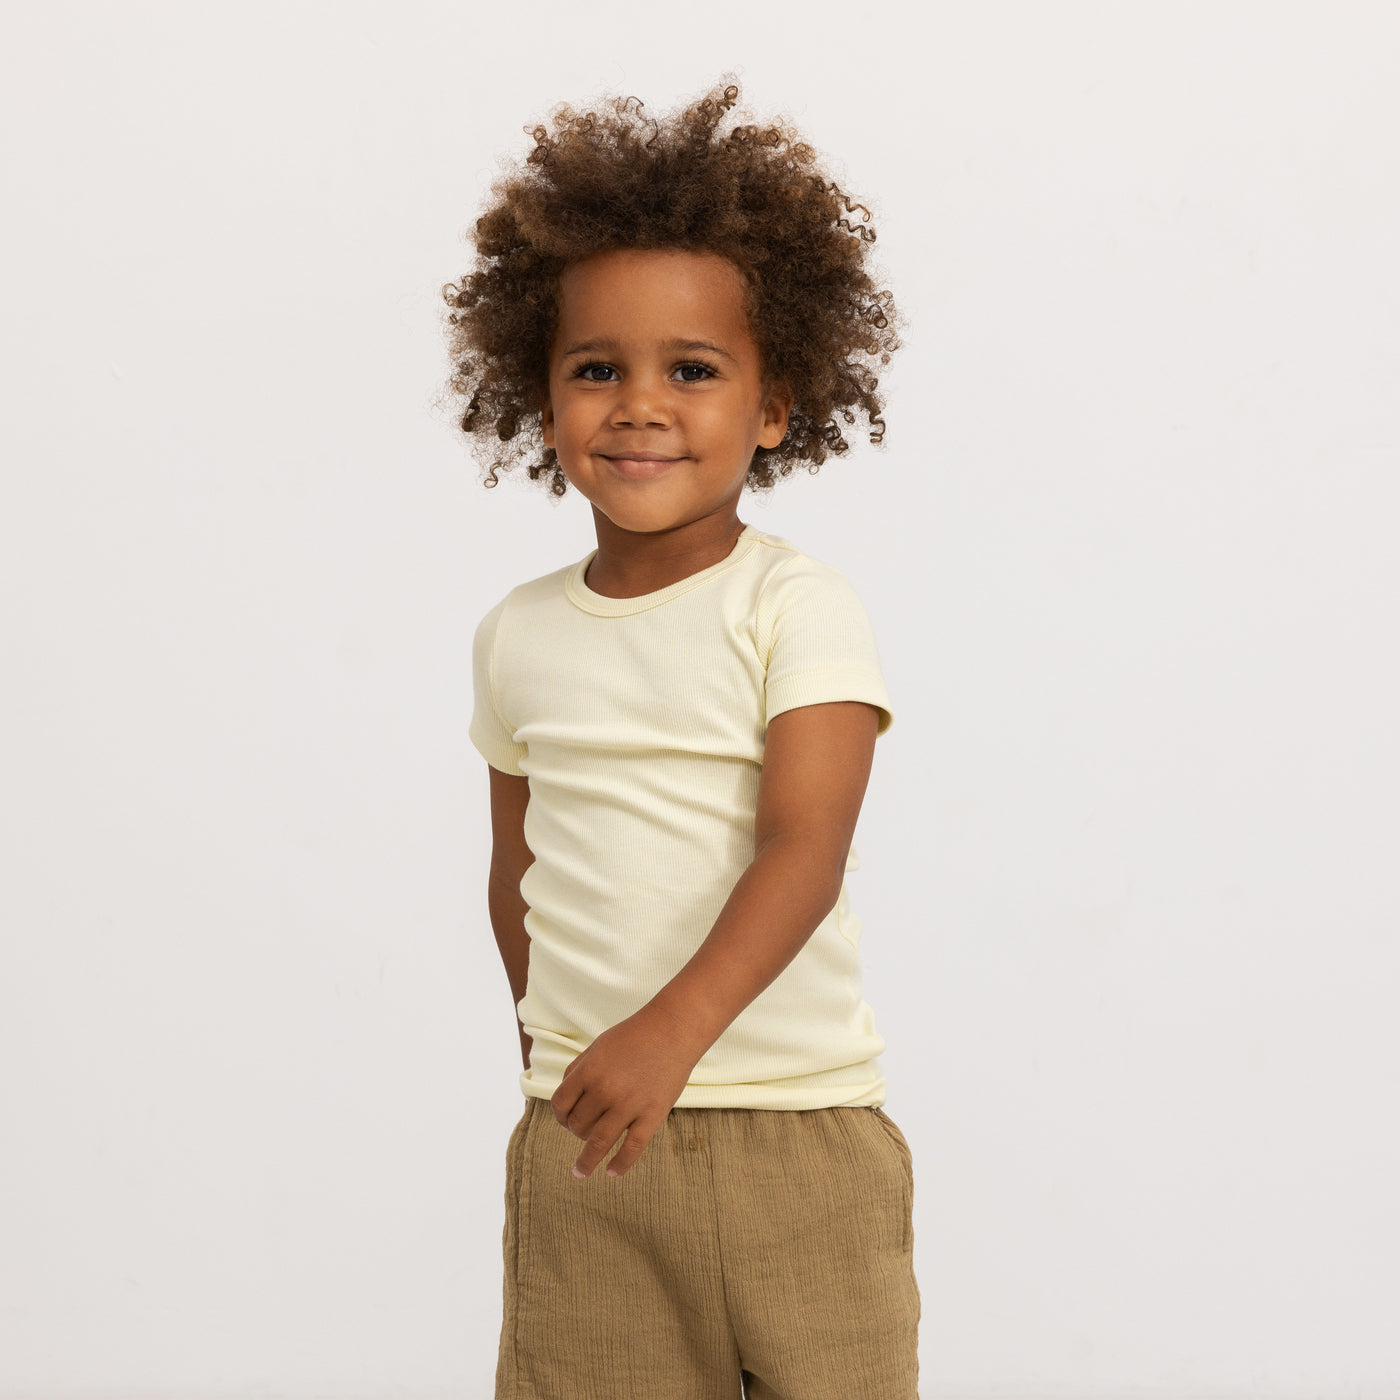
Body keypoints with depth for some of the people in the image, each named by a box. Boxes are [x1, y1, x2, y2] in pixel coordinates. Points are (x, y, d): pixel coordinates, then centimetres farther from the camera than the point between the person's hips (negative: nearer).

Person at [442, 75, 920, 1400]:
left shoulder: (799, 607, -8)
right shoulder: (518, 637, 7)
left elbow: (805, 847, -18)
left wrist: (673, 1029, -30)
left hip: (795, 1134, -3)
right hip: (579, 1138, 3)